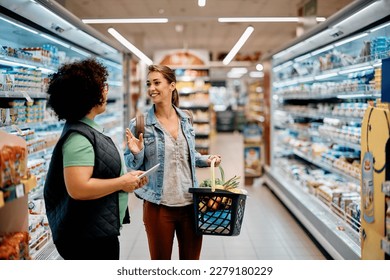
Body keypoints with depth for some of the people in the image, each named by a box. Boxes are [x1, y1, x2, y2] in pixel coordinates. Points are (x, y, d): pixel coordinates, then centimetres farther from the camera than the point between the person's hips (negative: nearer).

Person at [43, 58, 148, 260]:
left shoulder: (87, 130, 11)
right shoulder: (78, 137, -21)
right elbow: (78, 188, -30)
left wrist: (127, 178, 8)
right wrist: (121, 183, -18)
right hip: (89, 238, -10)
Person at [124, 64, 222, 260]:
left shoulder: (186, 120, 4)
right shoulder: (140, 124, -8)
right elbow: (132, 166, -3)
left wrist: (206, 159, 1)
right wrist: (136, 153, -23)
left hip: (190, 203, 4)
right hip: (158, 206, -3)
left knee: (192, 259, 16)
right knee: (160, 260, 12)